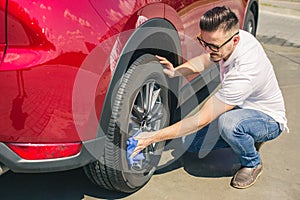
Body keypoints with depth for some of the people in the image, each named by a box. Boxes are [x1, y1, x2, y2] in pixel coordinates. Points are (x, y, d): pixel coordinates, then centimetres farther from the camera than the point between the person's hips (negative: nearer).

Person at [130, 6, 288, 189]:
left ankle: (252, 163, -9)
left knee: (227, 122, -41)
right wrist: (176, 72, -14)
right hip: (242, 106, 8)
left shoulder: (243, 72, -40)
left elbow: (202, 120, -37)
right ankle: (247, 139, 16)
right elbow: (204, 61, 6)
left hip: (269, 119, -7)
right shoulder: (232, 36, -15)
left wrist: (155, 137, -35)